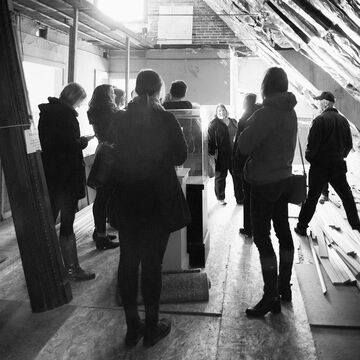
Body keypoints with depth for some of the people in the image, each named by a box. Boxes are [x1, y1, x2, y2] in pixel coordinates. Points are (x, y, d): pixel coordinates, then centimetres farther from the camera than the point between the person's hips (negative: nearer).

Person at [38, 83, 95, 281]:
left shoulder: (46, 112, 11)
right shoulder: (66, 114, -16)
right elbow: (71, 144, -23)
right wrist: (83, 142, -3)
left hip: (48, 173, 9)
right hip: (66, 175, -8)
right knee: (67, 222, 0)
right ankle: (71, 267, 10)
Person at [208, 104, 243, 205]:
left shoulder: (233, 122, 12)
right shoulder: (214, 124, -4)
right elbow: (210, 140, -8)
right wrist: (212, 154, -15)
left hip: (234, 155, 5)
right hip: (221, 155, -5)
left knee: (237, 176, 8)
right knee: (220, 176, 7)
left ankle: (240, 198, 17)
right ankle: (220, 198, 21)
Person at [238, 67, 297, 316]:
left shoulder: (267, 113, -19)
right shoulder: (290, 111, 8)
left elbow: (244, 146, -21)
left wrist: (249, 126, -5)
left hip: (264, 182, -9)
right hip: (284, 177, 9)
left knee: (262, 237, -4)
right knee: (283, 230, 15)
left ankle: (271, 299, 1)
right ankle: (284, 287, 28)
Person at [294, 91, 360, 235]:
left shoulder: (320, 120, -13)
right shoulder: (343, 120, 5)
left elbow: (313, 144, -17)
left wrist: (309, 157, 1)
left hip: (320, 165, -4)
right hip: (338, 166, 5)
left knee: (312, 197, 4)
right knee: (347, 196, 18)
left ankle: (302, 226, 10)